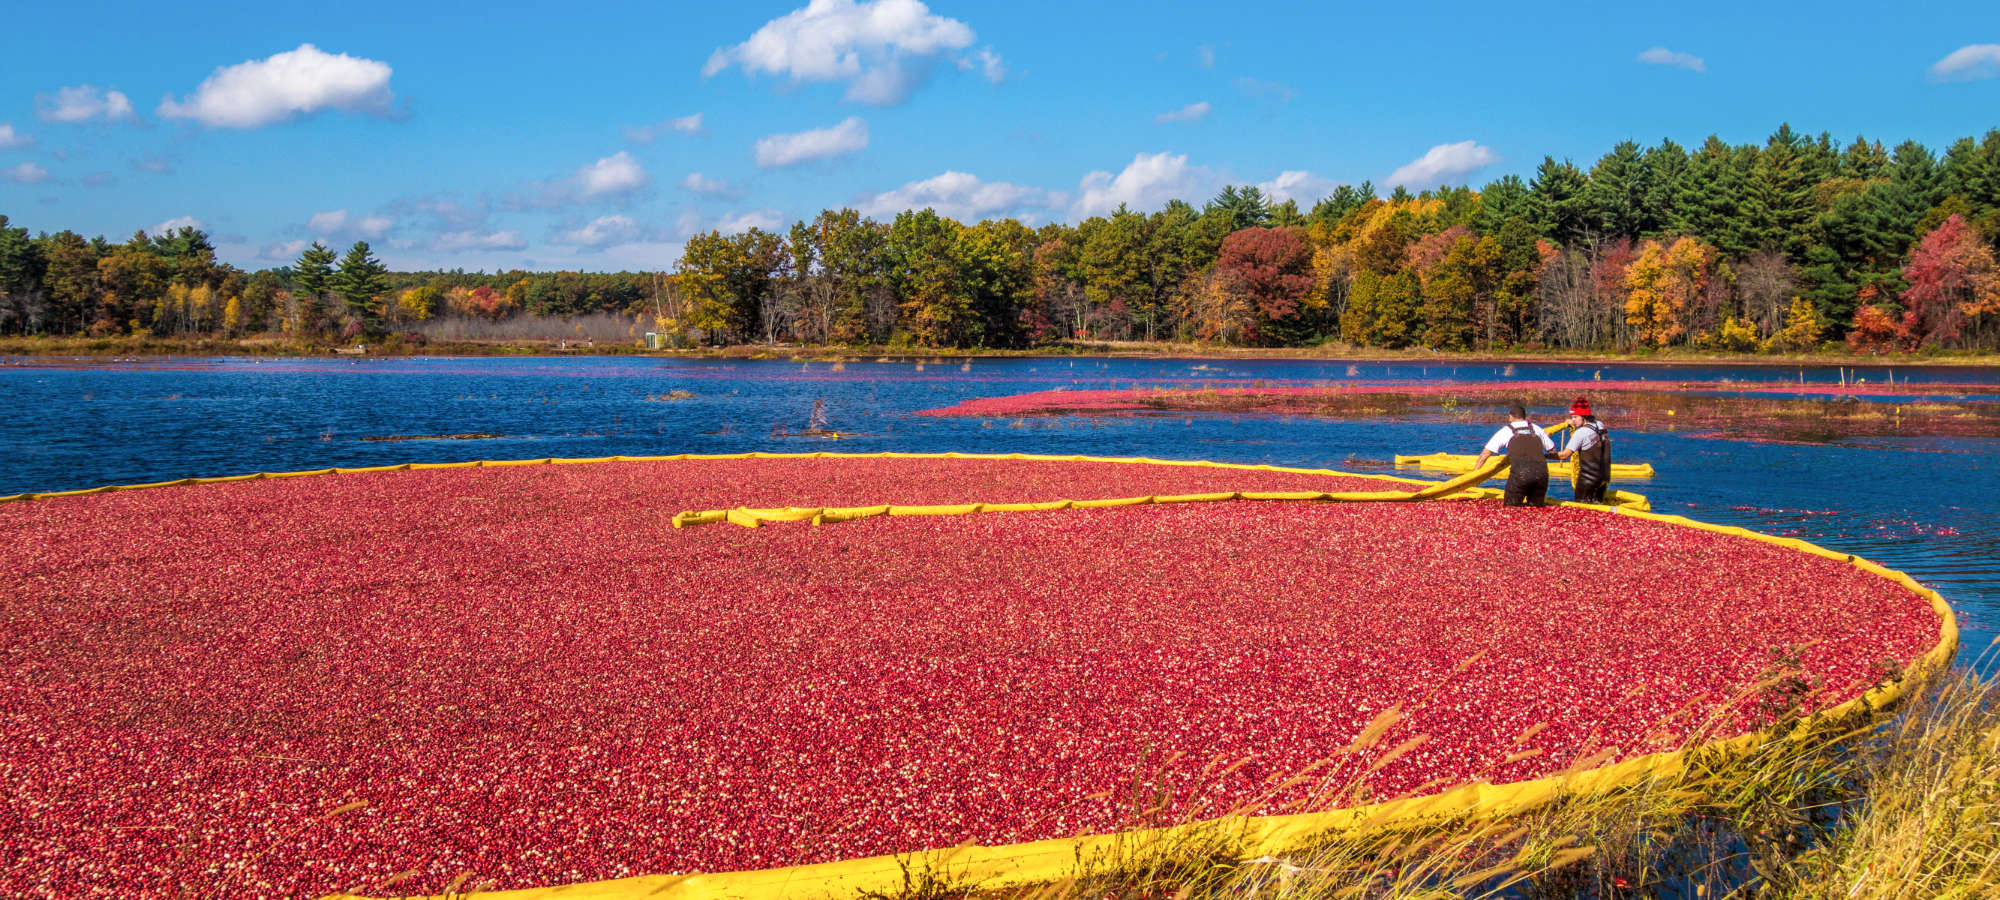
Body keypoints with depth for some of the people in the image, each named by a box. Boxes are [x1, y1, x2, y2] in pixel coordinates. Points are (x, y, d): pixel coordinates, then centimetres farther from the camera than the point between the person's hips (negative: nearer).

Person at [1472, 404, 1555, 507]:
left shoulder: (1505, 431, 18)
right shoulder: (1536, 428, 25)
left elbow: (1485, 453, 16)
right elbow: (1552, 450, 34)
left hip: (1520, 472, -3)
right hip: (1541, 472, 3)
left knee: (1511, 505, 8)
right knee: (1536, 505, 19)